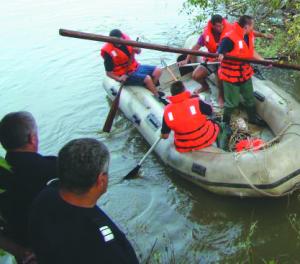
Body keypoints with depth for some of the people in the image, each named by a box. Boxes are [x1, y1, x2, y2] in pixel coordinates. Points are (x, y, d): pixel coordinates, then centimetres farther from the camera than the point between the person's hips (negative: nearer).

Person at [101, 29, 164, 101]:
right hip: (125, 75, -7)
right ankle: (158, 97, -5)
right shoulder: (108, 52, -20)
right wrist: (119, 79, -30)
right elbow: (109, 72, -14)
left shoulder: (126, 39, -5)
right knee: (147, 78, -25)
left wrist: (136, 49, -13)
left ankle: (151, 90, 15)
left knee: (157, 71, -4)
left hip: (135, 67, 7)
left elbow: (138, 52, 11)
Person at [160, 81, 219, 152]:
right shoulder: (196, 102, -23)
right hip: (205, 141, -2)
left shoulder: (167, 111, -15)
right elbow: (211, 111, -3)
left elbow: (165, 136, -6)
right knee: (216, 126, 27)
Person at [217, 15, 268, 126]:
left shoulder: (249, 35, -1)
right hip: (231, 75, -8)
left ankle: (252, 118, 47)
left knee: (250, 98, 24)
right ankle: (225, 123, 28)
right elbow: (220, 53, -22)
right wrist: (220, 56, -45)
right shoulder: (229, 38, -27)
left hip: (245, 73, 8)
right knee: (232, 102, 6)